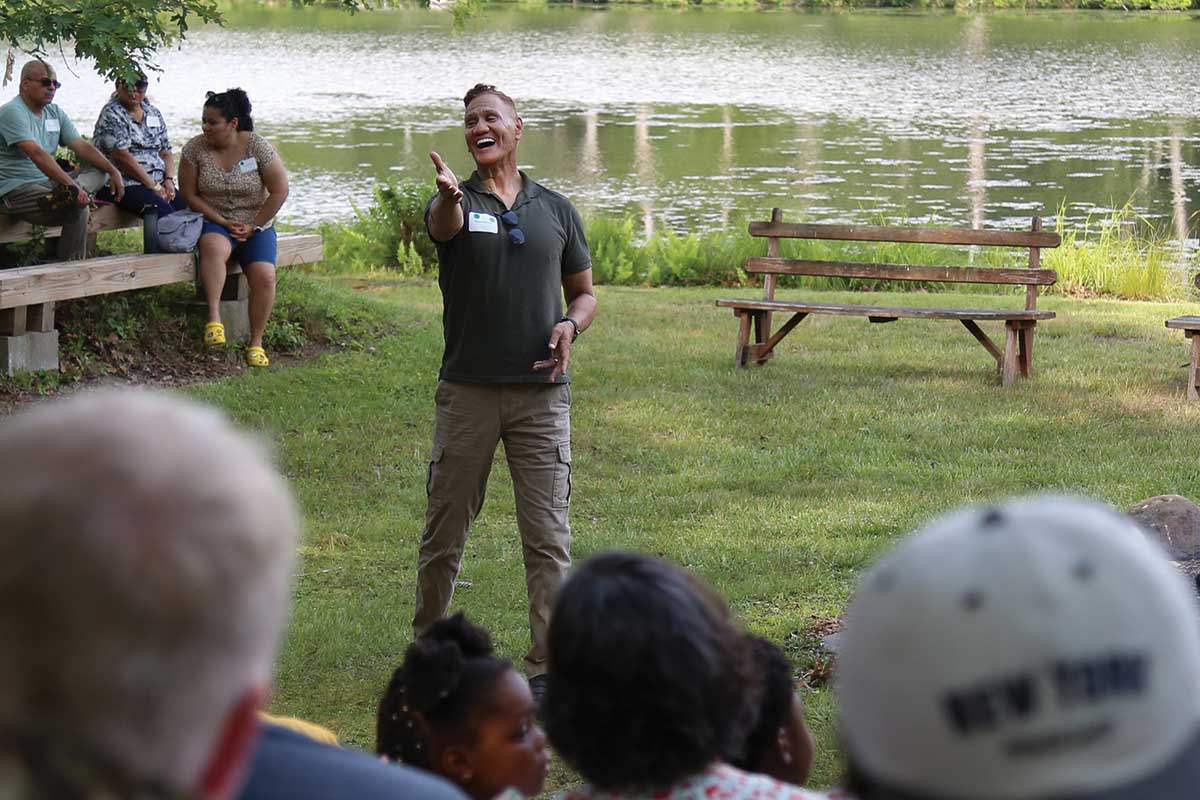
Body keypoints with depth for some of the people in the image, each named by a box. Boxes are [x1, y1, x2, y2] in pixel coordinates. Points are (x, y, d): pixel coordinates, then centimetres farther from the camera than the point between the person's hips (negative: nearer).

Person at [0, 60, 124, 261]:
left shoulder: (55, 113, 13)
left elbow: (82, 146, 10)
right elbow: (37, 154, -27)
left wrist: (113, 172, -5)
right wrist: (72, 185, -34)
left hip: (46, 183, 9)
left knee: (100, 171, 1)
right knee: (78, 207, -26)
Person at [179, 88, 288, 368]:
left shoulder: (258, 147, -8)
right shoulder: (195, 149, -5)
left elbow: (280, 191, -5)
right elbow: (189, 195, -2)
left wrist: (254, 227, -8)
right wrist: (223, 222, -10)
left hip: (256, 226, 0)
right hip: (214, 222, 0)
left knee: (264, 276, -24)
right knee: (213, 246, -38)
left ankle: (256, 343, -12)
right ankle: (214, 318, -41)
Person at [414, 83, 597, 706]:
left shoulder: (556, 210, 10)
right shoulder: (457, 203, 2)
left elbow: (584, 291, 19)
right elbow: (442, 226, -24)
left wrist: (571, 323, -5)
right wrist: (450, 195, -48)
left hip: (541, 393, 1)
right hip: (467, 392, -1)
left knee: (548, 538, -2)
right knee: (443, 533, 7)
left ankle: (548, 666, 4)